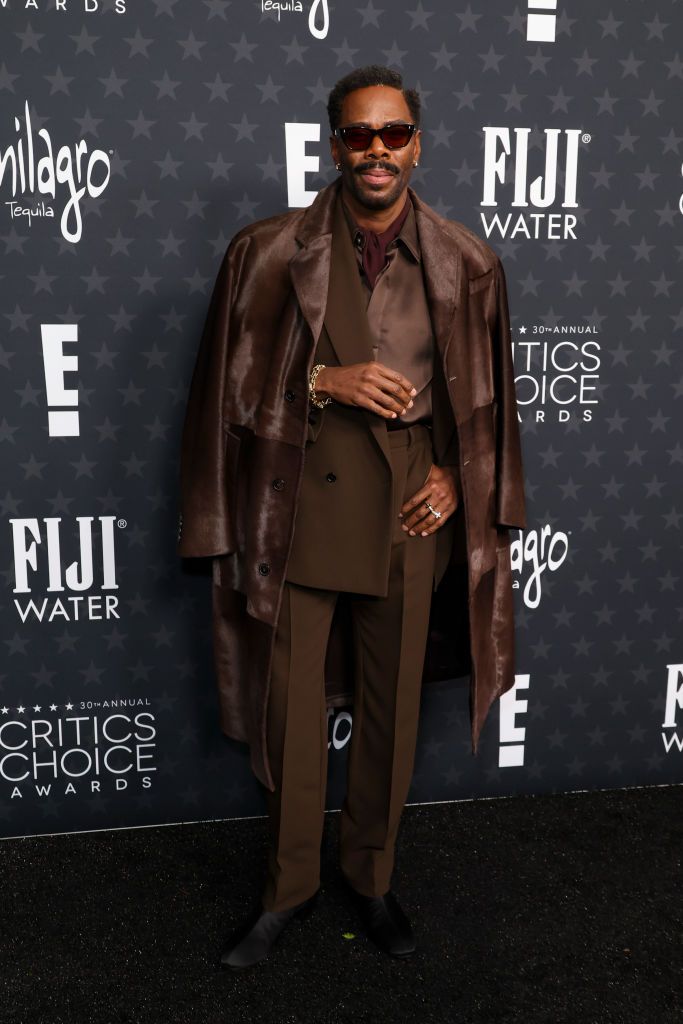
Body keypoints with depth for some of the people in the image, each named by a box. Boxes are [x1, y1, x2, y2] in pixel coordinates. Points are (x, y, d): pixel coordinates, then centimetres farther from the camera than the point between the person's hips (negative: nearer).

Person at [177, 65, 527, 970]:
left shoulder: (464, 263, 2)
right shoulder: (272, 252, -2)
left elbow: (489, 392, 11)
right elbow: (233, 379, 0)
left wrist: (455, 477, -2)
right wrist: (325, 380, -15)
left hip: (409, 504, 1)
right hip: (301, 498, -1)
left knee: (391, 701, 12)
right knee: (291, 699, 7)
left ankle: (372, 876, 35)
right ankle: (289, 885, 31)